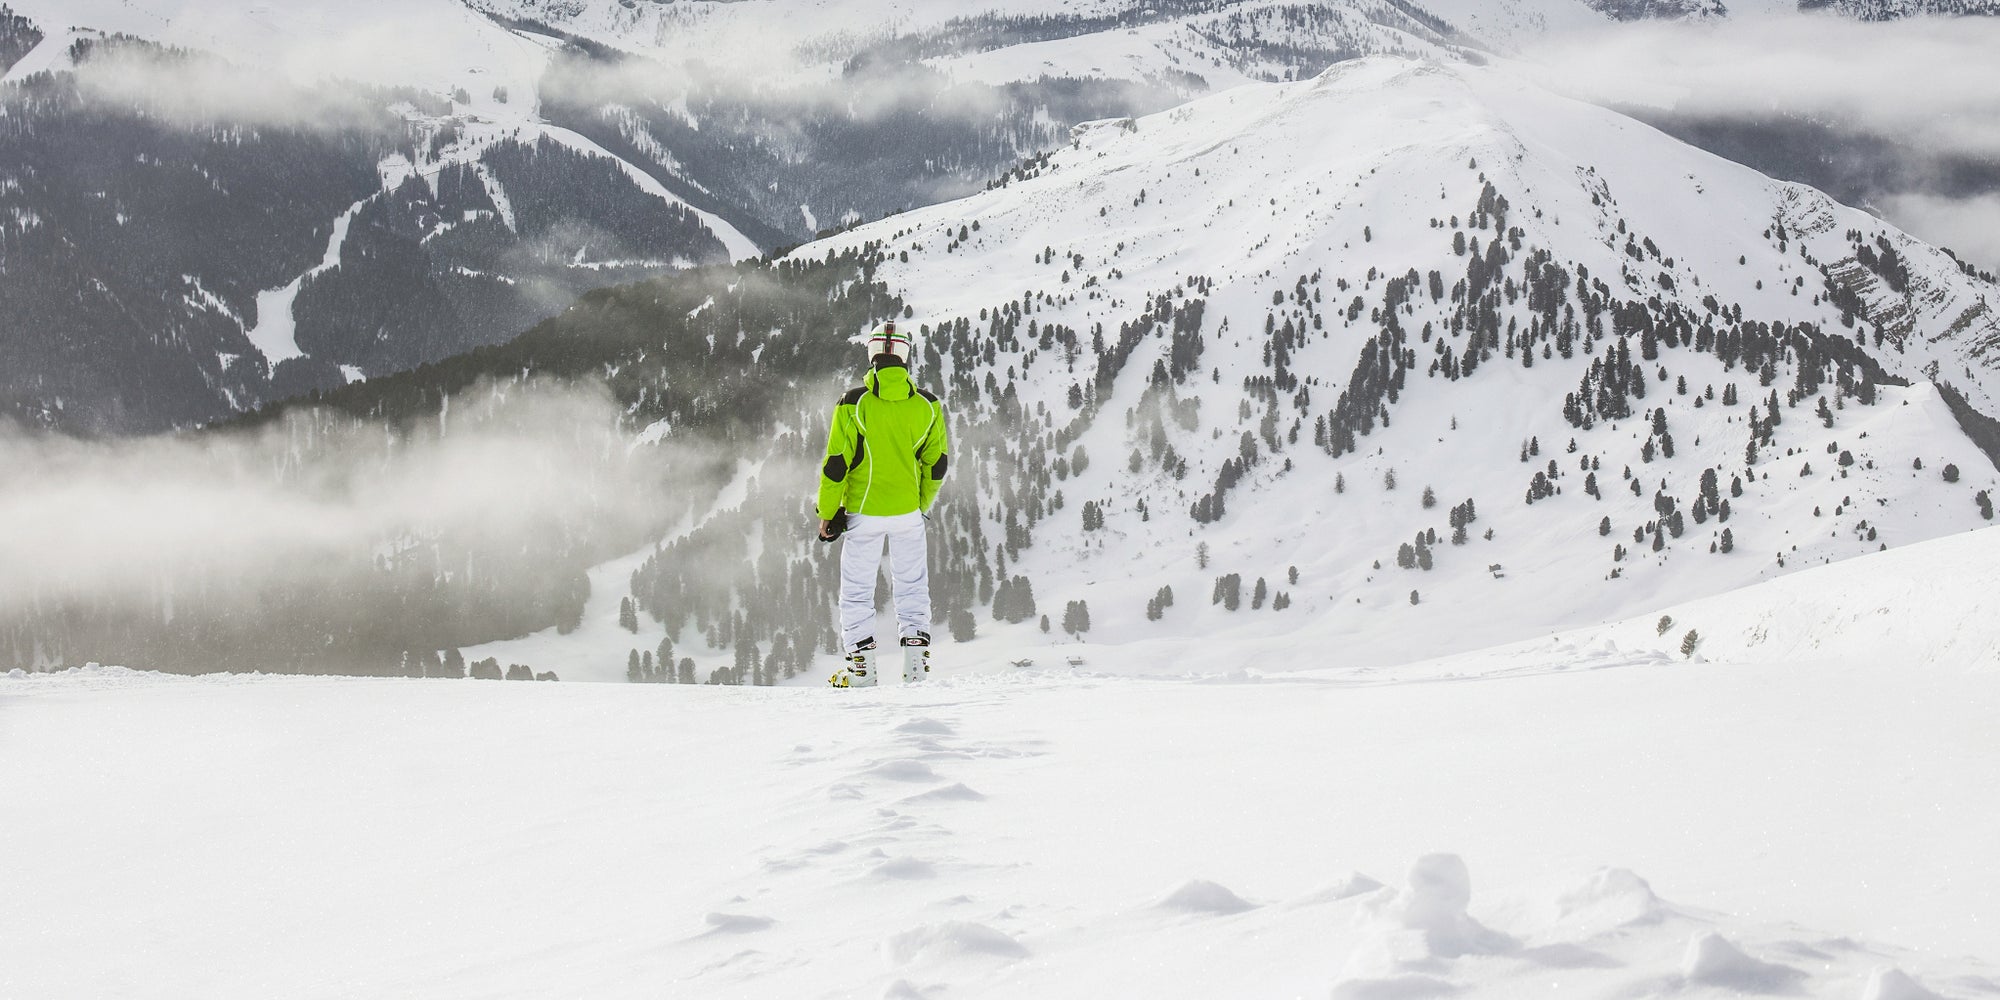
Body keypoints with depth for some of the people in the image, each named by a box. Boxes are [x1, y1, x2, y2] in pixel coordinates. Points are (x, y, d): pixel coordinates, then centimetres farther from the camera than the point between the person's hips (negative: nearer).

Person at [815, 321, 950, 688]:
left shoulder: (854, 404, -11)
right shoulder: (926, 405, -4)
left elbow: (836, 465, -10)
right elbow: (937, 464, 5)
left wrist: (827, 513, 1)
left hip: (864, 513, -2)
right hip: (909, 513, 2)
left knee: (857, 589, 9)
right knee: (912, 587, 14)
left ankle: (861, 666, 8)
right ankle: (916, 662, 10)